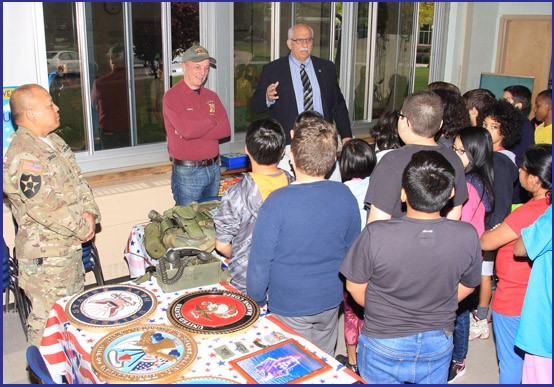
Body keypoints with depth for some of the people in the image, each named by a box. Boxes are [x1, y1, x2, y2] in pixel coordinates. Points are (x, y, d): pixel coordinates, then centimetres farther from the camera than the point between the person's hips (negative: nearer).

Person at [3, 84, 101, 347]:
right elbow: (45, 208, -26)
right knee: (49, 319, 2)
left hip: (70, 244, 10)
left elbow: (78, 180, 13)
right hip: (46, 256, -10)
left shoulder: (53, 141, 9)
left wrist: (90, 212, -4)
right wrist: (83, 228, -14)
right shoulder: (24, 157, -23)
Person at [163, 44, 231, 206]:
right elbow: (187, 130, -23)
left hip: (213, 168, 6)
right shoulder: (172, 96, -9)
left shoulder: (211, 96, 10)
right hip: (187, 172, -6)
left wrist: (196, 129, -15)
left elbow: (226, 129, -3)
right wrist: (212, 121, -6)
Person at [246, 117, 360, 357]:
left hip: (290, 307, -4)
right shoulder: (345, 196, -10)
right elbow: (352, 250, 4)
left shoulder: (277, 203, -24)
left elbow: (260, 262, -16)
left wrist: (257, 301, 0)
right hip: (331, 302, 4)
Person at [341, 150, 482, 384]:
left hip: (383, 345, -2)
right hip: (438, 346, 2)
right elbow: (467, 286, -2)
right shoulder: (467, 237, -21)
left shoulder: (375, 235, -29)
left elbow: (355, 286, -12)